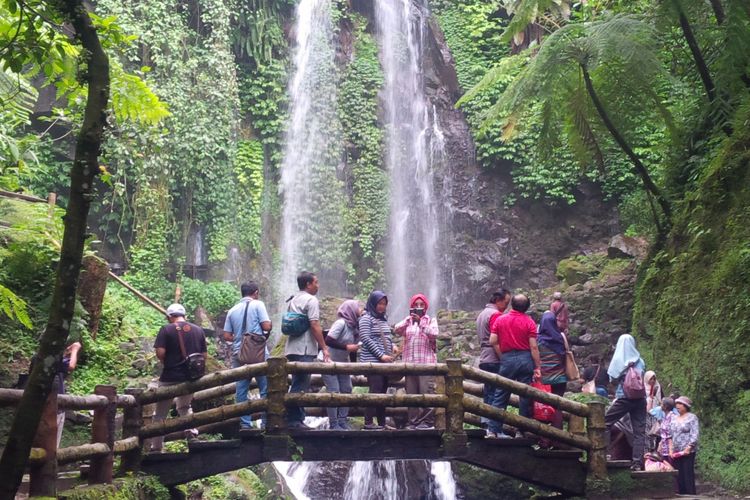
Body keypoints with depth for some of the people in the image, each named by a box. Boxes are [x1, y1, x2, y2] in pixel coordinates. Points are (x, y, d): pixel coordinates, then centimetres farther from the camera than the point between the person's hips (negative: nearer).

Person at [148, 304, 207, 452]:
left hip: (170, 377, -4)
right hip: (190, 378, 4)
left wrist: (166, 362, 5)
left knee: (160, 414, 9)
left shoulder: (167, 329, -7)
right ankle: (192, 431, 2)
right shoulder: (198, 330, 5)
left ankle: (156, 448, 11)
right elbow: (204, 355, 5)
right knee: (185, 407, 27)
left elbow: (160, 352, -15)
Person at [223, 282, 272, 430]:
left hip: (238, 354, 5)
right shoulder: (258, 305, -2)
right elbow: (267, 326, -10)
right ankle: (266, 421, -1)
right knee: (265, 388, 2)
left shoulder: (232, 310, 11)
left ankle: (245, 423, 7)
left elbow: (227, 336, 8)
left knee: (241, 390, 7)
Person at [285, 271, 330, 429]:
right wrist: (324, 348, -13)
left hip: (292, 348, 9)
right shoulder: (311, 300, -8)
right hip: (305, 350, -9)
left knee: (297, 385, 13)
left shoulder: (293, 300, 19)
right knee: (301, 387, -6)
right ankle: (296, 420, -6)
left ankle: (293, 420, 14)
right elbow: (315, 326, -16)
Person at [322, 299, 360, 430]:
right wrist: (347, 347, -26)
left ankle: (343, 421, 11)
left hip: (342, 362, 9)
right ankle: (333, 424, -5)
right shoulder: (341, 323, -22)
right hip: (329, 361, -9)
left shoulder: (353, 325, 3)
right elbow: (328, 341, -28)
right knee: (334, 392, -10)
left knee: (347, 390, 6)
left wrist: (356, 347, -9)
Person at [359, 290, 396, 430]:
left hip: (385, 361, 7)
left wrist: (392, 345, 5)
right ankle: (368, 422, -10)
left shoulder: (384, 318, 16)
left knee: (383, 391, 7)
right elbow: (366, 340, -12)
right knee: (375, 391, -12)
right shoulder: (366, 319, -6)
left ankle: (382, 422, 10)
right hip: (372, 360, -7)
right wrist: (381, 355, -15)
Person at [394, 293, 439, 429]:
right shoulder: (407, 321, 18)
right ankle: (413, 421, 7)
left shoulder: (431, 320, 10)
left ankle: (428, 421, -10)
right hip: (410, 362, 4)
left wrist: (420, 322, -11)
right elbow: (396, 330, -1)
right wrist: (409, 319, -11)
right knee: (411, 393, 3)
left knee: (426, 392, -11)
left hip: (426, 362, -4)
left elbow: (434, 334, -7)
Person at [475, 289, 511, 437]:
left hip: (484, 359, 9)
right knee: (497, 396, -8)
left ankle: (487, 427, 9)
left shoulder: (482, 314, 19)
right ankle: (495, 430, -11)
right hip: (495, 360, -9)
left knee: (488, 394, 10)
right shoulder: (496, 314, -11)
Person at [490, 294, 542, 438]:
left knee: (502, 395, 8)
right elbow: (533, 347, -6)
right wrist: (538, 367, -3)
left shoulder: (500, 320, 3)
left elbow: (493, 341, -4)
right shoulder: (529, 322, -3)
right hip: (525, 359, -1)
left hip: (507, 359, 1)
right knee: (525, 396, 5)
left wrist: (502, 357, 7)